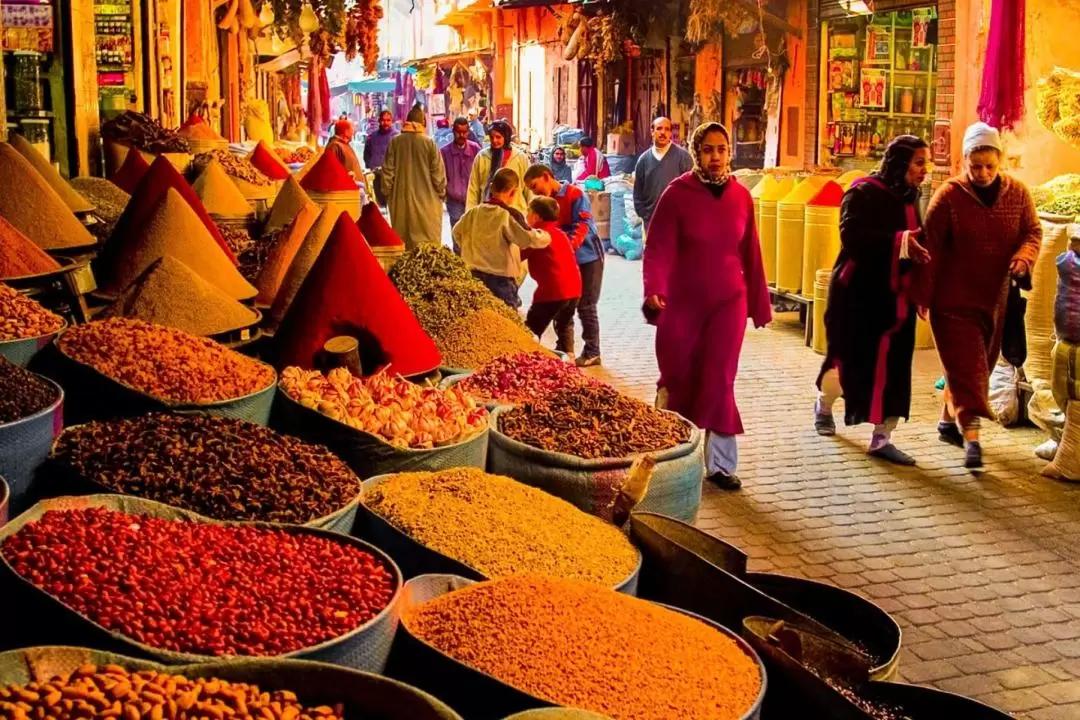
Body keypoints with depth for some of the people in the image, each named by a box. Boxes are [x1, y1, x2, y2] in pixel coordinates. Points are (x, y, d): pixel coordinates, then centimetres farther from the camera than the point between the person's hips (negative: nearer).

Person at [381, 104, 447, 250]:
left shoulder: (395, 142, -2)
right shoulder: (429, 142, -9)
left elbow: (388, 171, 1)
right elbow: (438, 172, -6)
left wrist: (388, 193, 12)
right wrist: (441, 193, 8)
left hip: (400, 201, 3)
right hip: (426, 200, -2)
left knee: (401, 240, 11)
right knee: (428, 244, 2)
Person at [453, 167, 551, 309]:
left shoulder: (473, 212, 4)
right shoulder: (509, 215, -16)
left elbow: (457, 233, 20)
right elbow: (532, 239, -17)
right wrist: (546, 236, 3)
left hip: (473, 276, 7)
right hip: (500, 280, -7)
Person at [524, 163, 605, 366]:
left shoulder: (575, 194, -13)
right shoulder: (544, 201, 8)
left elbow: (583, 225, -23)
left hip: (587, 258, -7)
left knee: (586, 307, -2)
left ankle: (592, 353, 7)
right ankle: (564, 350, 22)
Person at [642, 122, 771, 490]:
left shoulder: (741, 196, 1)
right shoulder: (677, 193, -9)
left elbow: (750, 253, 6)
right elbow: (659, 248, -14)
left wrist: (760, 303, 10)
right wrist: (653, 290, -30)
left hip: (728, 301, 2)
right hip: (682, 302, -1)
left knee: (719, 382, -2)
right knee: (679, 379, 9)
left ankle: (721, 464, 6)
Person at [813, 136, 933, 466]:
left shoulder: (909, 198, 10)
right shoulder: (864, 193, -11)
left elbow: (912, 243, 18)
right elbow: (851, 236, -25)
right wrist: (898, 242, -32)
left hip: (895, 296, 6)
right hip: (858, 294, -6)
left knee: (894, 366, 0)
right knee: (848, 359, 5)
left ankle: (882, 438, 5)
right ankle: (823, 405, 35)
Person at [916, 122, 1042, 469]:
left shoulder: (1017, 193, 1)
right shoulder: (949, 195, -10)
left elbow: (1033, 231, 8)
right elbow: (931, 247, -8)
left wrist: (1024, 257, -16)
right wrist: (923, 294, -9)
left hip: (995, 299, 5)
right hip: (954, 299, -4)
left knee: (979, 365, 14)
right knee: (966, 366, -9)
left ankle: (949, 420, 31)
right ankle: (971, 437, -11)